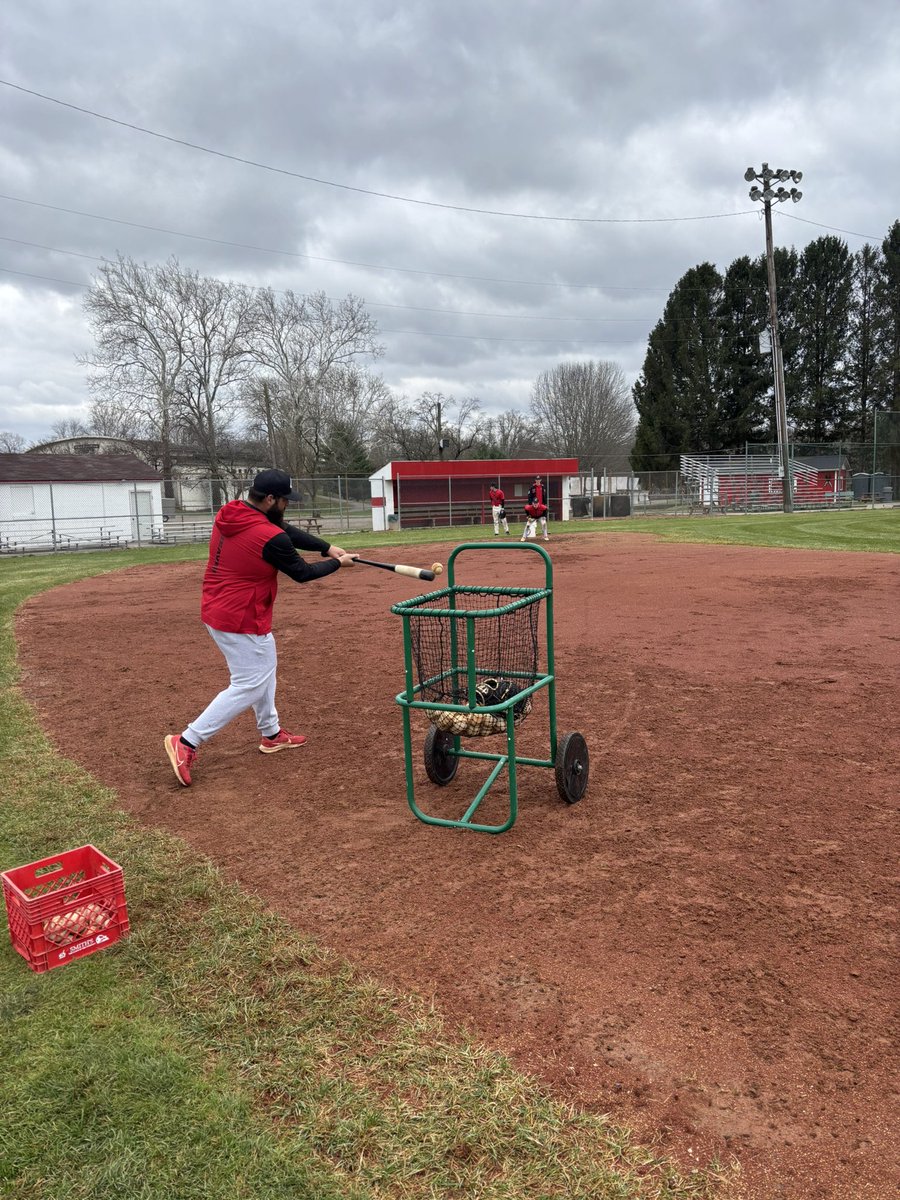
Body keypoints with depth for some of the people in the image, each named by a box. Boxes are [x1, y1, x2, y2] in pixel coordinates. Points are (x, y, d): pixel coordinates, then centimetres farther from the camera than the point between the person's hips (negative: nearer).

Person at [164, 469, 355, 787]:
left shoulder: (229, 514, 2)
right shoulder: (270, 537, -24)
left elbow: (287, 530, 9)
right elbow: (302, 573, -9)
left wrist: (327, 547, 5)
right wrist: (338, 563, 7)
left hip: (217, 610, 10)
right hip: (241, 620, -10)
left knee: (264, 664, 25)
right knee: (249, 686, -1)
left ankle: (271, 733, 37)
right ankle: (187, 743, -3)